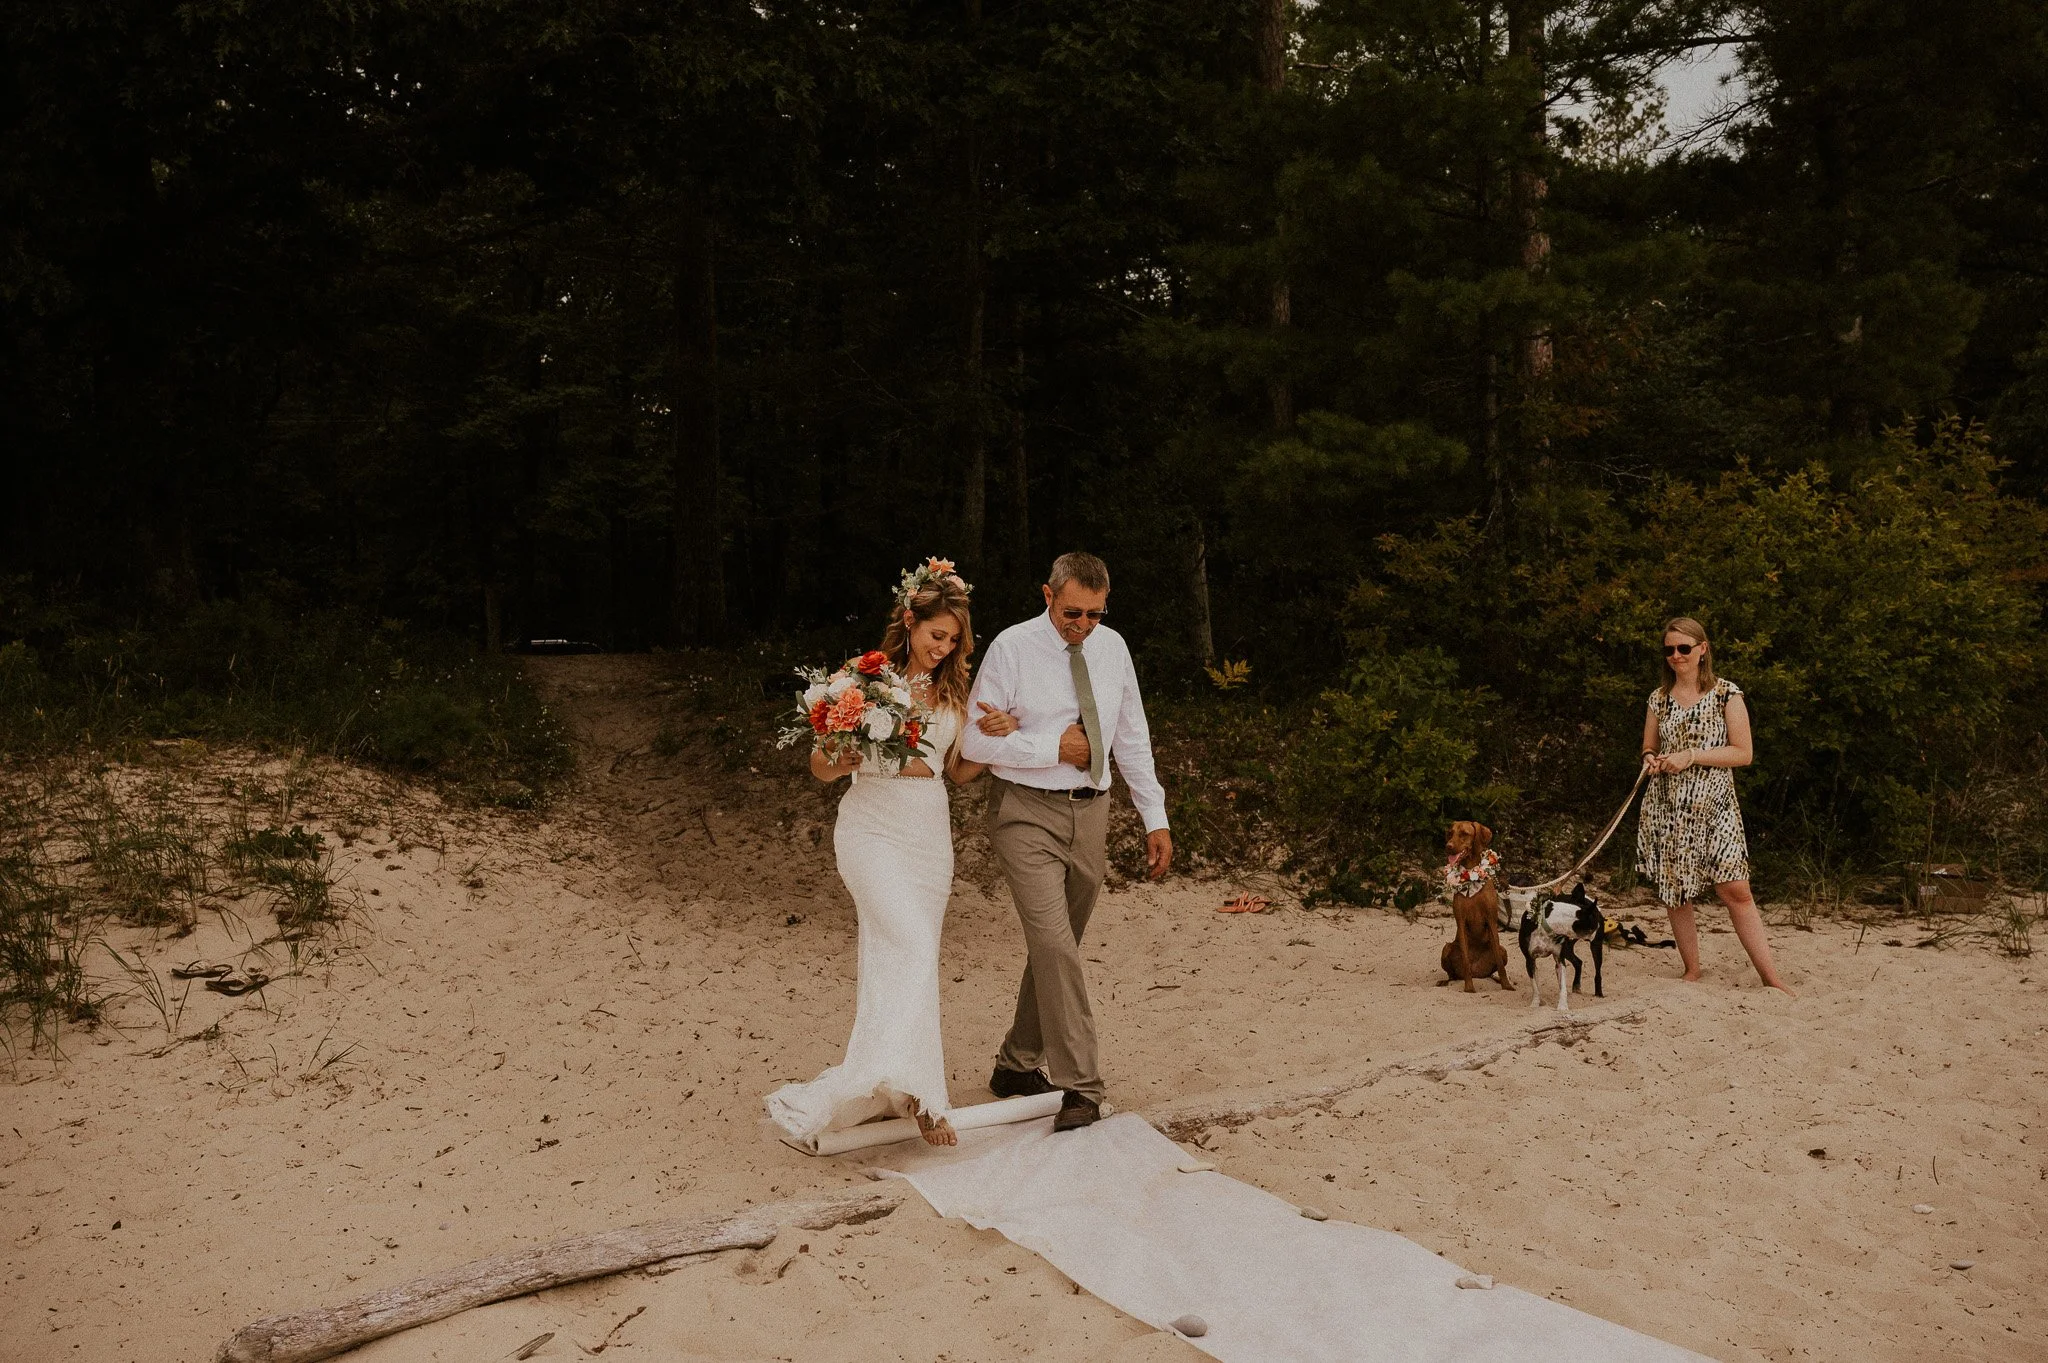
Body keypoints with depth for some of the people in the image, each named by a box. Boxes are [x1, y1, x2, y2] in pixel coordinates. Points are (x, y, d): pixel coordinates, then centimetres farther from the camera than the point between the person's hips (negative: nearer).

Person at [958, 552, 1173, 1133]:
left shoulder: (1112, 647, 6)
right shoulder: (1011, 648, -8)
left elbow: (1132, 738, 11)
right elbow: (973, 741, -10)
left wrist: (1155, 818, 7)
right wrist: (1054, 747, -14)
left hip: (1090, 812, 5)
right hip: (1027, 812, -5)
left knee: (1056, 948, 12)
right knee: (1054, 945, -15)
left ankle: (1018, 1065, 28)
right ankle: (1079, 1086, -9)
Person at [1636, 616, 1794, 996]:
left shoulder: (1727, 693, -1)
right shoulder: (1659, 698, 10)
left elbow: (1744, 753, -5)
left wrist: (1691, 756, -14)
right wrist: (1650, 759, -4)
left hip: (1714, 807, -4)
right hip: (1667, 808, 4)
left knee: (1736, 890, -11)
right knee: (1675, 892, 5)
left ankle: (1772, 979, -6)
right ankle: (1692, 971, 17)